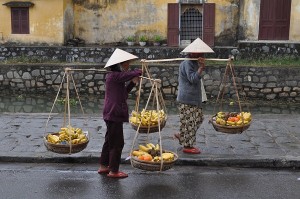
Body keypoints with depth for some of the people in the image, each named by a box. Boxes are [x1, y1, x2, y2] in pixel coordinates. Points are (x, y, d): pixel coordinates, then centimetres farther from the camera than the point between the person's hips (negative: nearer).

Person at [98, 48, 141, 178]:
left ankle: (104, 166, 30)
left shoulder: (115, 76, 15)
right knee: (117, 143, -3)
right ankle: (113, 171, 5)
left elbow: (124, 92, 19)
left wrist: (133, 83, 6)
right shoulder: (114, 76, -16)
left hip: (112, 114, 11)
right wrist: (139, 71, -6)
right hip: (114, 114, -11)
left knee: (110, 141, 19)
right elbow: (130, 74, -27)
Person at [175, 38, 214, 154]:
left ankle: (181, 136, 29)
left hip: (195, 99, 10)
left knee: (198, 118, 16)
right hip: (186, 99, -10)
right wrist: (201, 67, -28)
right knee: (189, 121, -5)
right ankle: (187, 146, 4)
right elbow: (193, 79, -22)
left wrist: (202, 66, 1)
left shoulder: (194, 63, 16)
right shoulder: (187, 64, -15)